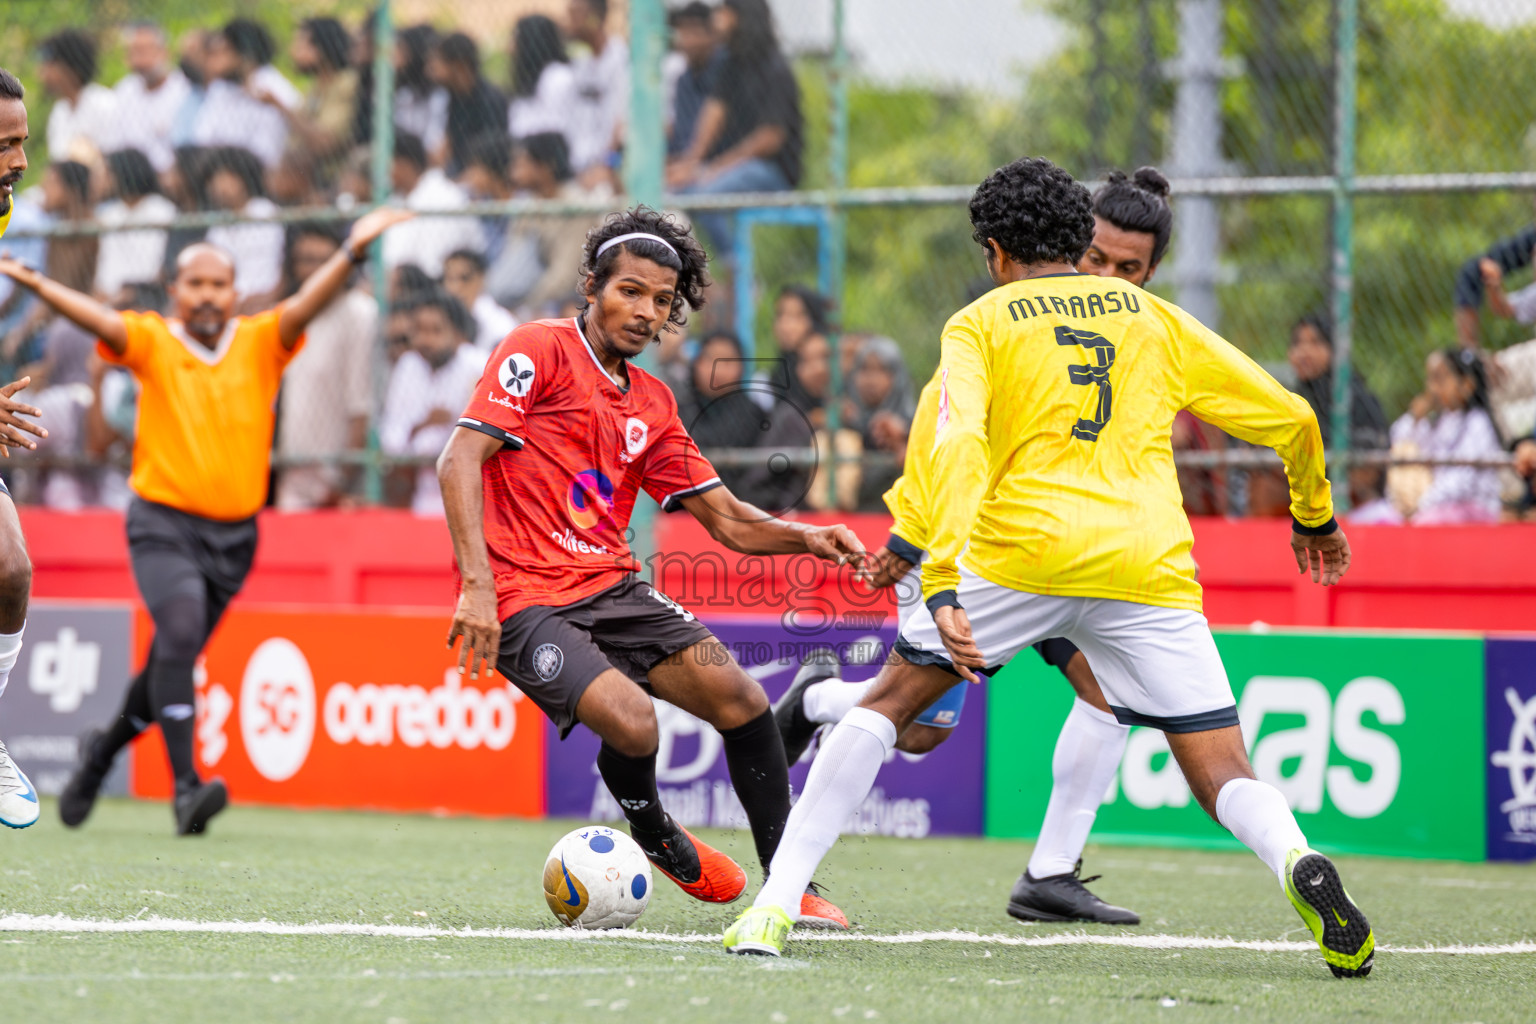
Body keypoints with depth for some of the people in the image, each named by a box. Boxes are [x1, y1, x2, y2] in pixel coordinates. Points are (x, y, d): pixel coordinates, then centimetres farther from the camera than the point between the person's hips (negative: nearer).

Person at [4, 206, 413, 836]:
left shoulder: (260, 342, 3)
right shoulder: (152, 342, -1)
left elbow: (305, 307, -13)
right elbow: (97, 318, -16)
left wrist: (352, 253, -30)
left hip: (233, 535, 3)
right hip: (163, 524, -3)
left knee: (174, 662, 12)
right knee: (180, 631, -24)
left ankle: (105, 748, 39)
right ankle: (186, 786, -26)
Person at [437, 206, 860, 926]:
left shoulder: (652, 402, 16)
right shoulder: (539, 349, -5)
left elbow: (727, 520, 18)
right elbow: (459, 462, -14)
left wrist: (807, 537, -3)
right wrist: (477, 586, -24)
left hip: (612, 589, 7)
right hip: (526, 600, -7)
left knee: (740, 697, -9)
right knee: (632, 723, -27)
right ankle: (653, 833, 7)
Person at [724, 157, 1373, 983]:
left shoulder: (979, 324, 12)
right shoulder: (1152, 316, 21)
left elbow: (958, 448, -7)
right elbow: (1291, 418, 21)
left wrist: (943, 586, -16)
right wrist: (1313, 515, 40)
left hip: (1022, 552, -2)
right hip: (1149, 571, 2)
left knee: (889, 703, 16)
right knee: (1223, 777, 5)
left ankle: (773, 908, 7)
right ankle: (1300, 868, -30)